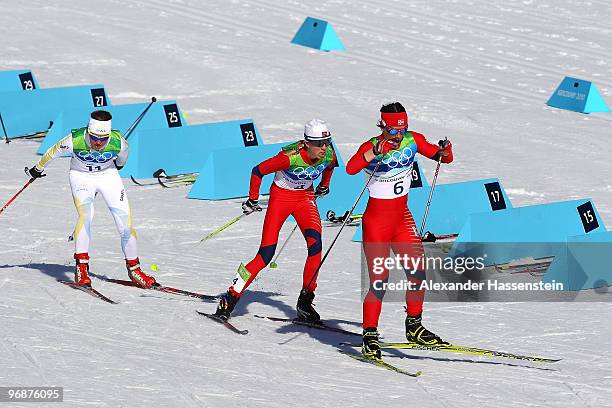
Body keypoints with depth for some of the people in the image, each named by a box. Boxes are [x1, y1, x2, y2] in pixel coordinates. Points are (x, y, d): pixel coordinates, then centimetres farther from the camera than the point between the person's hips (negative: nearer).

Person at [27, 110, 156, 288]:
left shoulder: (118, 142, -25)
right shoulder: (74, 141, -29)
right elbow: (53, 152, -8)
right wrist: (38, 168, 9)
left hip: (108, 175, 2)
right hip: (81, 175, -2)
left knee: (124, 218, -7)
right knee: (85, 213, -27)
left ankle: (133, 268, 8)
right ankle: (81, 266, -24)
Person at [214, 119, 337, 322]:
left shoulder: (329, 155, -16)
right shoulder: (290, 157, -32)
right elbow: (258, 171, -18)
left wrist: (324, 185, 26)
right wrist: (253, 199, -11)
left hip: (305, 197, 4)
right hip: (281, 196, -4)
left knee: (315, 245, -19)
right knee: (266, 254, -12)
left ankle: (305, 301, -8)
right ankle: (230, 298, -1)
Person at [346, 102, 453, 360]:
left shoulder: (413, 141, -2)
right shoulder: (372, 147, -18)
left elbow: (445, 158, 3)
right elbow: (351, 168, -37)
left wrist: (444, 151, -20)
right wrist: (376, 151, -50)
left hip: (402, 218, 5)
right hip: (376, 221, -5)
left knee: (418, 271, 1)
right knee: (380, 279, -10)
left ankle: (414, 326, 18)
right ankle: (369, 337, 0)